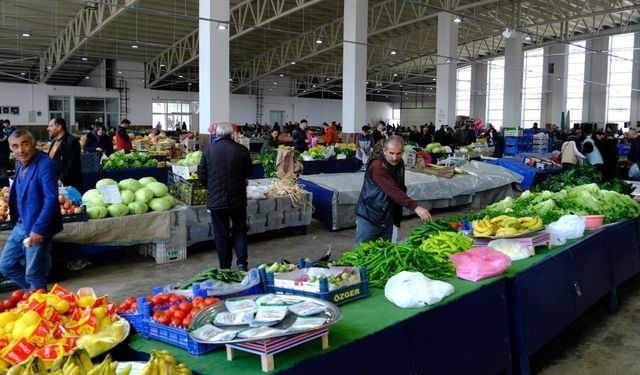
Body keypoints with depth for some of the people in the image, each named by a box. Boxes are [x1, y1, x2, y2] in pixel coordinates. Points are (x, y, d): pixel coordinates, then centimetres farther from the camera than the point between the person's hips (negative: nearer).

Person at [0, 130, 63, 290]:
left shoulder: (46, 164, -18)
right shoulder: (20, 165, 9)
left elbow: (51, 199, -24)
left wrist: (38, 229, -25)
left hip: (36, 229, -9)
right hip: (20, 226, 9)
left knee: (33, 276, 2)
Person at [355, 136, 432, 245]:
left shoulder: (400, 164, 3)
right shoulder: (377, 167, -23)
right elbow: (393, 191, -34)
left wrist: (397, 217, 8)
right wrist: (416, 207, -41)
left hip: (388, 218, 7)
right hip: (369, 217, -7)